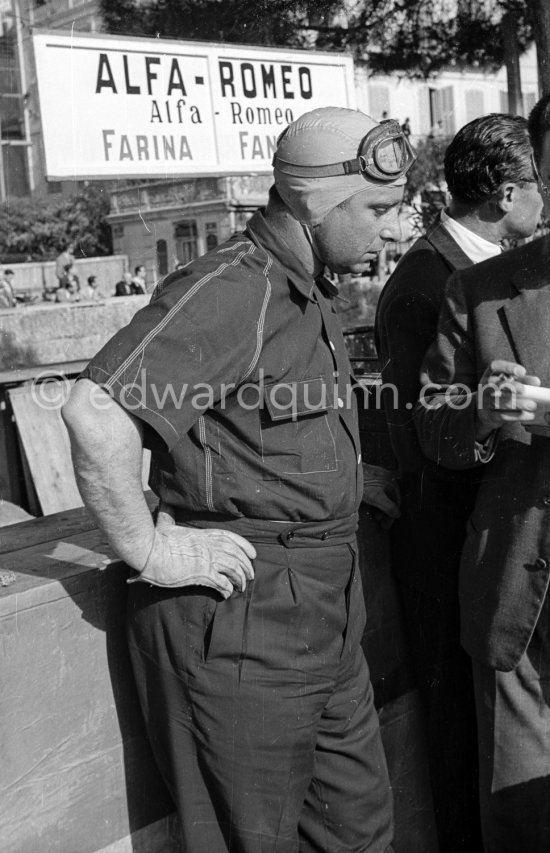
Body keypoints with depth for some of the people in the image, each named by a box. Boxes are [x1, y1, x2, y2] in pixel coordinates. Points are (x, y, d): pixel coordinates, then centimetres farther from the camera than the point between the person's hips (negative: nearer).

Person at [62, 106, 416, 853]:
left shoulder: (313, 293, 13)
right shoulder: (231, 289, -20)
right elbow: (95, 413, -31)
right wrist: (150, 552, -23)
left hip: (324, 617, 9)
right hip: (242, 625, -9)